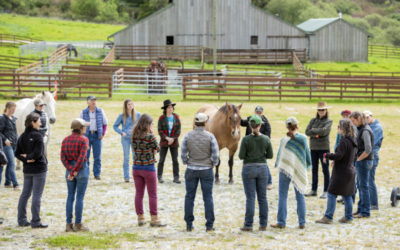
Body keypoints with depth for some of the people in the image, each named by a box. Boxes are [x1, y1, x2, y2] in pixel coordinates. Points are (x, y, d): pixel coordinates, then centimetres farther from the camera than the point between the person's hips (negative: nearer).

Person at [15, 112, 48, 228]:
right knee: (37, 196, -2)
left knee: (25, 194, 13)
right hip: (39, 169, -7)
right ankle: (35, 222, 0)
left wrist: (26, 159, -5)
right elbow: (37, 153, -21)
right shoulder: (38, 136, -16)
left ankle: (22, 220, 17)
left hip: (27, 169, 7)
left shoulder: (22, 136, 5)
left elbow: (17, 153, 5)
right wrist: (28, 157, -4)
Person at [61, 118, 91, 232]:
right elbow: (81, 157, -19)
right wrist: (74, 171, -15)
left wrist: (70, 170, -7)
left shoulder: (65, 140, 5)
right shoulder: (83, 140, -11)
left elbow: (62, 157, -2)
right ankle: (78, 224, 2)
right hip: (82, 168, -5)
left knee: (70, 197, 9)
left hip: (69, 169, 5)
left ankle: (69, 224, 9)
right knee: (80, 197, 0)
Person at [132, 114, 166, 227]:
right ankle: (154, 219, 6)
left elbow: (135, 149, 6)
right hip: (148, 168, -5)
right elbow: (157, 149, -3)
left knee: (139, 193, 11)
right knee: (152, 195, 4)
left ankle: (140, 218, 16)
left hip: (136, 167, 5)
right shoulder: (150, 136, -16)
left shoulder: (134, 136, 0)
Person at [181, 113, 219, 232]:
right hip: (206, 170, -1)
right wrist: (213, 163, 9)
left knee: (189, 197, 10)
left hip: (191, 170, 1)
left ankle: (189, 224, 12)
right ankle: (209, 225, 5)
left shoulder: (188, 136, -5)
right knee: (208, 197, 5)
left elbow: (183, 154, -3)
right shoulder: (210, 136, -9)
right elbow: (216, 155, -9)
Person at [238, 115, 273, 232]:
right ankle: (263, 224, 12)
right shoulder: (266, 139, -3)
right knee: (262, 197, 9)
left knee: (250, 198, 0)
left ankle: (248, 225, 0)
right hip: (262, 168, 2)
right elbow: (270, 155, 1)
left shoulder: (246, 139, -11)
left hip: (249, 169, -2)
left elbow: (241, 156, -10)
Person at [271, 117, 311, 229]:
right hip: (299, 170, 2)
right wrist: (308, 165, 20)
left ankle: (281, 222, 2)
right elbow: (307, 154, 3)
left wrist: (277, 165, 18)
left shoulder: (284, 140, -11)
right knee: (300, 196, 9)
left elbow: (280, 155, -1)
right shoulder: (303, 138, -6)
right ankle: (302, 223, 8)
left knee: (282, 196, 4)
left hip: (285, 169, -2)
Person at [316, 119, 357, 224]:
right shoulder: (352, 140, 8)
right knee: (347, 195, 15)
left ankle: (328, 217, -1)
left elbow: (338, 155, -24)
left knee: (332, 194, -3)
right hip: (350, 171, 9)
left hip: (341, 172, -9)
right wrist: (335, 161, 15)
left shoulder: (344, 141, -20)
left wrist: (326, 155, -11)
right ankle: (348, 217, 19)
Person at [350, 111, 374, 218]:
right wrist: (358, 159, 14)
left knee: (364, 186, -4)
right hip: (361, 161, 10)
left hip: (364, 161, -10)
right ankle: (361, 209, 23)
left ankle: (365, 212, 2)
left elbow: (368, 150, -25)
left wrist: (358, 159, -15)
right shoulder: (362, 129, 12)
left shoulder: (365, 131, -18)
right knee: (360, 185, 15)